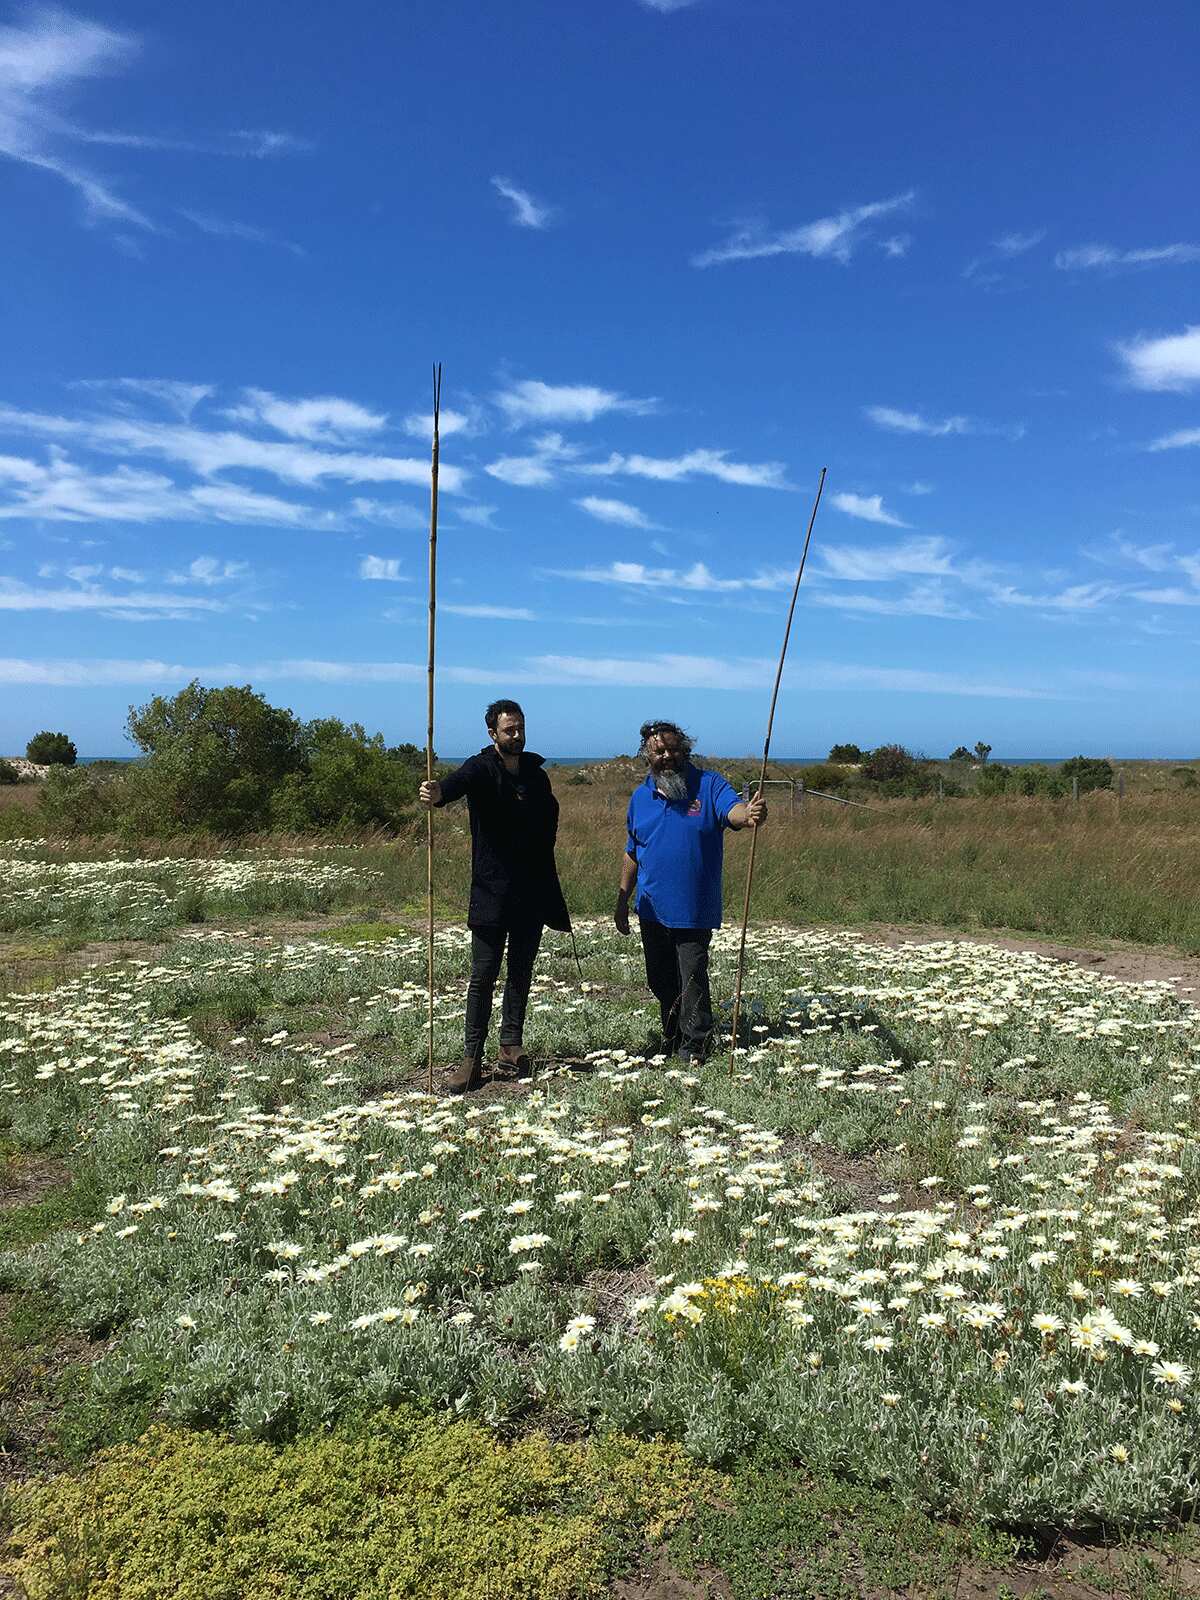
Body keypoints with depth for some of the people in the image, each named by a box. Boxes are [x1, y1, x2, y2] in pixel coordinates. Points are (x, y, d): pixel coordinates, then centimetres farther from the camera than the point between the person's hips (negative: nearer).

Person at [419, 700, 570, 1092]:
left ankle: (511, 1045, 22)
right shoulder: (481, 769, -7)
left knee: (522, 971, 11)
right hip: (492, 891, -5)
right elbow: (459, 782, -30)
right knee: (483, 974, -4)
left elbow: (550, 817, 22)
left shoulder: (537, 774, 10)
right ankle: (472, 1059, 1)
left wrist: (542, 857, 6)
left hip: (533, 891, 5)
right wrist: (438, 793, -53)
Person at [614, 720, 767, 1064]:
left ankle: (694, 1047, 10)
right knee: (660, 981, 15)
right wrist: (622, 901, 14)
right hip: (652, 910, 5)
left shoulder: (709, 785, -6)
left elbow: (733, 809, -27)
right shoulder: (640, 797, 7)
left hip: (694, 910, -5)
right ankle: (671, 1039, 33)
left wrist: (749, 813, -51)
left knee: (692, 981, -4)